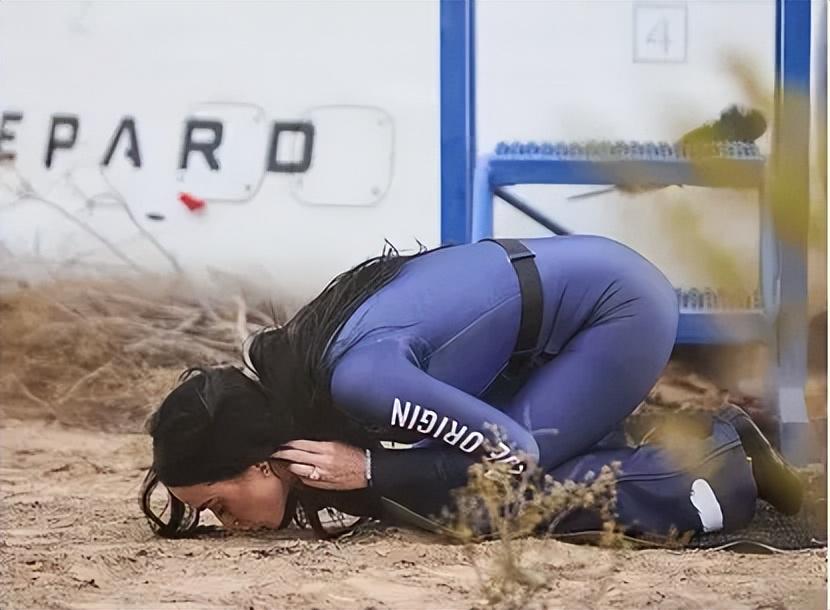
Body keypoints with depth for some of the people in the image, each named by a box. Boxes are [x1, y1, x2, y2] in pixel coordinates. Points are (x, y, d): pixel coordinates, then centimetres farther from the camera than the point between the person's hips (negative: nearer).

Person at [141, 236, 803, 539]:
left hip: (621, 305, -9)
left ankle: (715, 484, -5)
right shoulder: (286, 375, -4)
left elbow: (513, 456, -24)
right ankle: (715, 443, 10)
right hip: (579, 285, 9)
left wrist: (370, 473, -22)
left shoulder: (357, 374, -31)